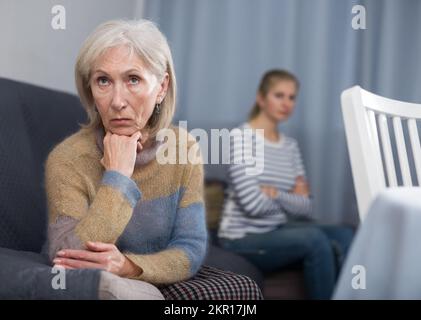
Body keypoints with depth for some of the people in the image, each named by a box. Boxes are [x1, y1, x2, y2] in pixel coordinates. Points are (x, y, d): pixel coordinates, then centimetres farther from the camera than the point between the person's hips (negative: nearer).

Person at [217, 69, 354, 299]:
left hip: (277, 232, 7)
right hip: (243, 240, -7)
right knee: (314, 238, -28)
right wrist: (291, 199, -2)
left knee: (344, 236, -16)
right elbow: (253, 203, -17)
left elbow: (306, 207, 3)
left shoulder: (290, 145, 12)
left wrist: (275, 194, -12)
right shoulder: (242, 137, -9)